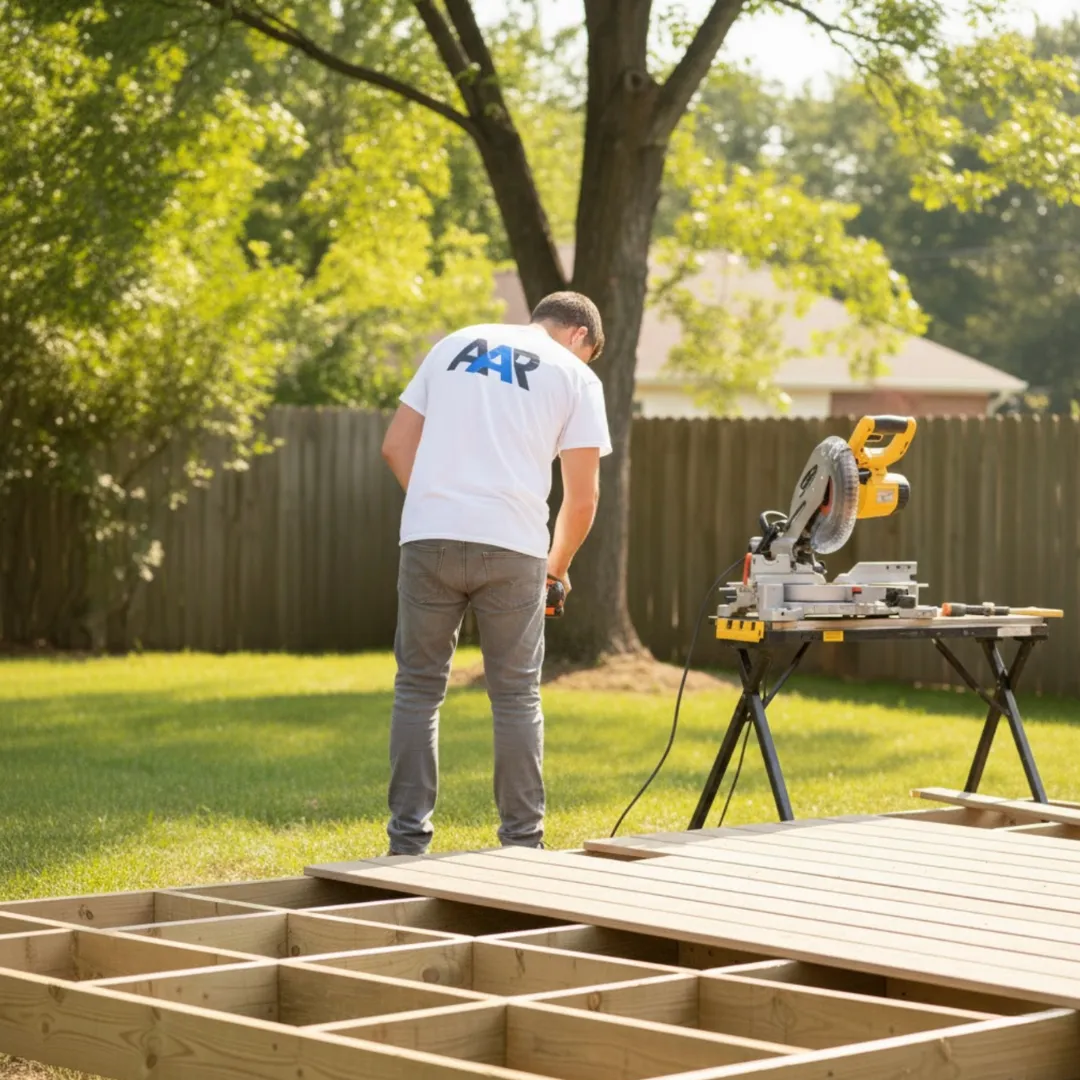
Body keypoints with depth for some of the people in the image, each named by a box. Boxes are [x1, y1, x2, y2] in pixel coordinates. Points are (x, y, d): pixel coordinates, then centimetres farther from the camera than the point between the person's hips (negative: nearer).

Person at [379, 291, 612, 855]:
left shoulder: (454, 345, 19)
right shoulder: (575, 376, 9)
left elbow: (395, 446, 17)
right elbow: (583, 496, 5)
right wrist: (558, 566, 20)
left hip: (428, 539, 2)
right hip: (511, 551, -2)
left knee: (418, 689, 9)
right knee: (516, 696, 9)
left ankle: (408, 841, 7)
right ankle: (523, 841, 12)